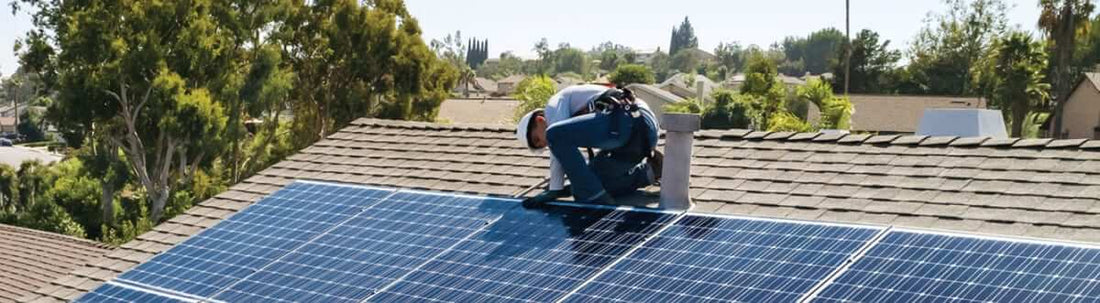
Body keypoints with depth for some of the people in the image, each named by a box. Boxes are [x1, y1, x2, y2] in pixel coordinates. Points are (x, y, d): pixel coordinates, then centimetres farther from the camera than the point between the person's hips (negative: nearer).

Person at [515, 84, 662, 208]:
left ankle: (594, 196, -16)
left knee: (557, 135, -18)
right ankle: (648, 170, 13)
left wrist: (554, 190, -3)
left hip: (628, 120, -10)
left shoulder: (554, 104, 9)